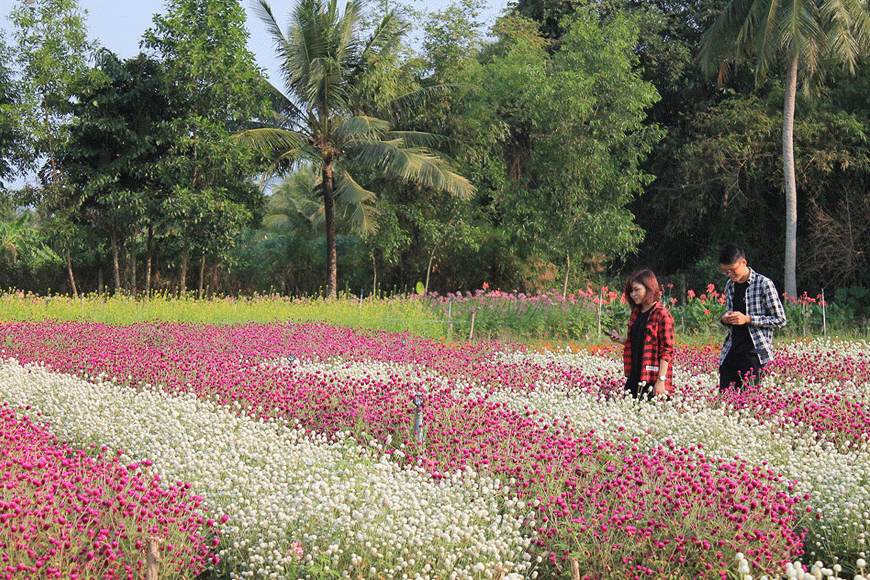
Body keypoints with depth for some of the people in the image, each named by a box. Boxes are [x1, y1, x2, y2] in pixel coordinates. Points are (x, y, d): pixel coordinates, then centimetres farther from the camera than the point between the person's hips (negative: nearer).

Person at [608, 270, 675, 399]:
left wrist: (661, 380, -17)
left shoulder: (662, 315, -9)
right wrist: (620, 340, 5)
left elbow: (667, 351, -11)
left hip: (652, 378, -7)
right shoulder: (636, 313, 15)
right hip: (635, 377, 7)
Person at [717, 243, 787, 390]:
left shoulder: (764, 284, -4)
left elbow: (780, 320, -4)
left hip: (755, 352, -6)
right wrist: (725, 319, 2)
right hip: (730, 351, 6)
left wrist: (748, 319, -13)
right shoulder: (729, 285, 14)